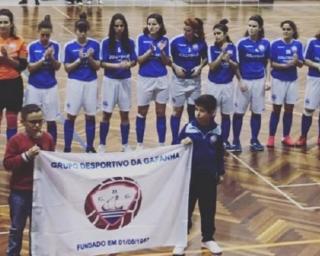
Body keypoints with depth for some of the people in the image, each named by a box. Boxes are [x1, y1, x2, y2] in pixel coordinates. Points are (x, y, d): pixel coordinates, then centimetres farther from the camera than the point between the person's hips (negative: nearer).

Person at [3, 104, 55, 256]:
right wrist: (26, 156, -22)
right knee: (17, 227, 9)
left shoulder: (47, 138, 0)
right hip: (20, 192, -3)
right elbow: (7, 164, -14)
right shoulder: (16, 140, -11)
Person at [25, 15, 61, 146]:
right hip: (34, 87, 0)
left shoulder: (55, 46, -2)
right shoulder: (32, 46, -5)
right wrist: (44, 58, -21)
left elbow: (57, 67, -6)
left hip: (50, 87, 1)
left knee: (51, 120, 5)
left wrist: (51, 57, -24)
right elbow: (30, 68, -9)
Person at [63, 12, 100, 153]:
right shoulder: (69, 46, -4)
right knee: (71, 115, 1)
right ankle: (67, 147, 8)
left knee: (90, 115, 7)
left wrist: (89, 58, -18)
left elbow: (97, 66, 0)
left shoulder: (94, 44, -1)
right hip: (75, 83, -1)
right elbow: (67, 68, -4)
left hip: (91, 83, 1)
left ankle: (90, 147, 18)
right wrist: (79, 60, -17)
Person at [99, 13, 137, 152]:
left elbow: (134, 61, 1)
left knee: (125, 114, 8)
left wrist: (129, 64, -22)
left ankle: (125, 145, 19)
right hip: (110, 81, -2)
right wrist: (117, 65, -24)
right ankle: (102, 144, 13)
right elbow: (102, 63, -10)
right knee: (106, 114, 4)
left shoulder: (130, 43, -1)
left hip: (125, 80, 2)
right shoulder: (106, 43, -7)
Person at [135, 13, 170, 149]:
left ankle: (161, 144, 14)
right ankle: (139, 144, 17)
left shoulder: (164, 40, 0)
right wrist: (150, 51, -24)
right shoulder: (142, 38, -6)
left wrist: (161, 51, -17)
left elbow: (166, 62, 1)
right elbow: (139, 60, -9)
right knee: (142, 113, 6)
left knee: (161, 113, 6)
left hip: (161, 79, 2)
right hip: (145, 79, -2)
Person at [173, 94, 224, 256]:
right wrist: (182, 145, -25)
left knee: (208, 209, 13)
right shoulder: (189, 128, -10)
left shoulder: (217, 130, -2)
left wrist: (221, 172, 13)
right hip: (190, 175, -2)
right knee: (185, 208, 6)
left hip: (209, 176, 2)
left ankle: (208, 238, 29)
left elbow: (220, 153, 9)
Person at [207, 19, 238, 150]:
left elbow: (236, 66, -1)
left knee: (226, 114, 9)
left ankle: (225, 140, 18)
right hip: (213, 85, -1)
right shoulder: (212, 48, -4)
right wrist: (222, 54, -22)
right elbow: (212, 66, -14)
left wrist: (229, 61, -20)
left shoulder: (232, 47, -1)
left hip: (227, 85, 1)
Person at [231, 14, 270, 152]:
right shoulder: (242, 43, -8)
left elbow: (266, 64, 9)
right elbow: (237, 64, -4)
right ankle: (236, 141, 11)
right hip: (244, 81, -2)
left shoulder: (265, 43, 0)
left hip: (259, 81, 2)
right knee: (239, 112, 1)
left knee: (257, 112, 9)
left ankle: (254, 140, 22)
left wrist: (266, 80, 2)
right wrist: (240, 81, -10)